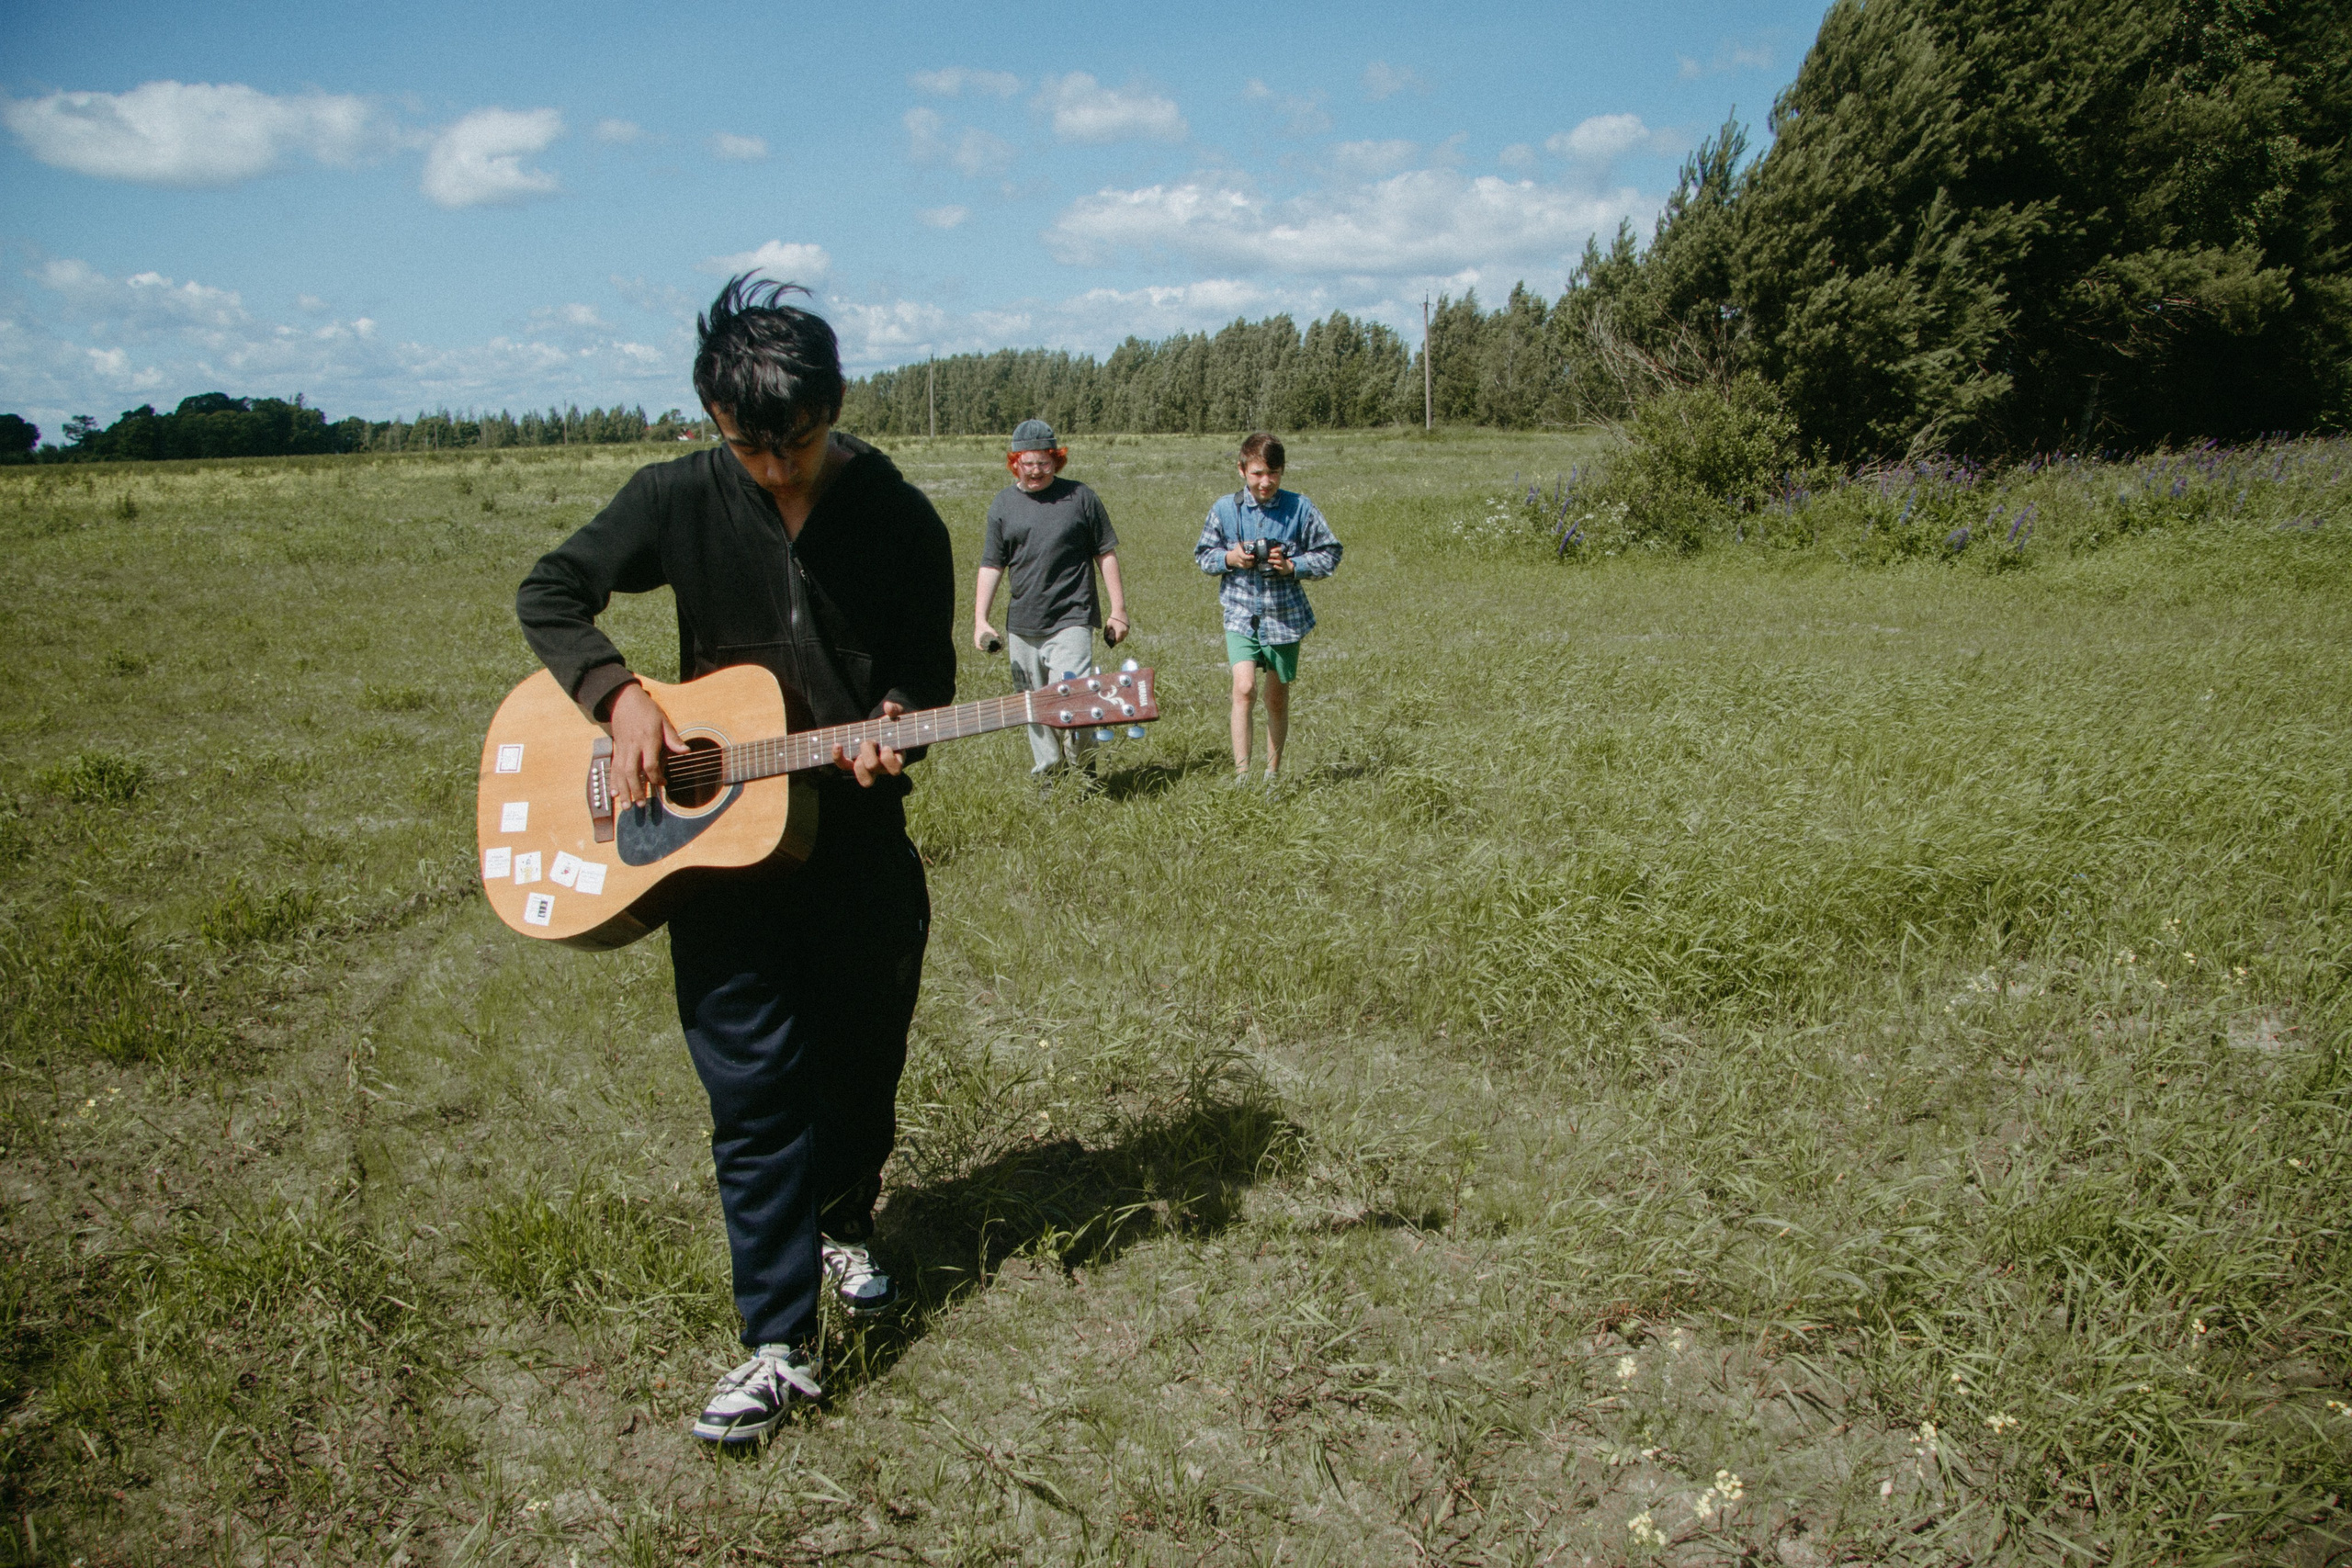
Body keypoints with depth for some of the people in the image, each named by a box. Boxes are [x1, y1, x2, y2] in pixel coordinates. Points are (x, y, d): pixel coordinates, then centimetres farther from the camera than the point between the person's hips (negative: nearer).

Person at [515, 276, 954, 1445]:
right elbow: (551, 594, 3)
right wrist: (619, 696, -13)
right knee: (755, 1092, -1)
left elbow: (928, 675, 0)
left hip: (860, 839, 1)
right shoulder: (679, 500, -5)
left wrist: (893, 731, -22)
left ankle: (842, 1226, 45)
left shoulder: (900, 522, -6)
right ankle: (782, 1344, 8)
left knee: (863, 1070, 15)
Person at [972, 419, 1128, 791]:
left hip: (1071, 620, -3)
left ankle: (1083, 774, 7)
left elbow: (1106, 554, 7)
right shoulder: (1003, 504, 7)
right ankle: (1046, 777, 22)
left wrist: (1118, 609, 4)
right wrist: (980, 620, 2)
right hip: (1021, 627, 3)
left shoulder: (1081, 498, 2)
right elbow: (991, 566, 10)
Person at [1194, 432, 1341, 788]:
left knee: (1277, 698, 11)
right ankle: (1241, 774, -15)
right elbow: (1202, 554, 9)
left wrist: (1293, 565, -15)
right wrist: (1229, 558, -12)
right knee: (1244, 688, -18)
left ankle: (1273, 775, 27)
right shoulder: (1224, 509, -2)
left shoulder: (1299, 508, -4)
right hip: (1241, 614, -1)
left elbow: (1330, 555, 1)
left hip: (1285, 616, 1)